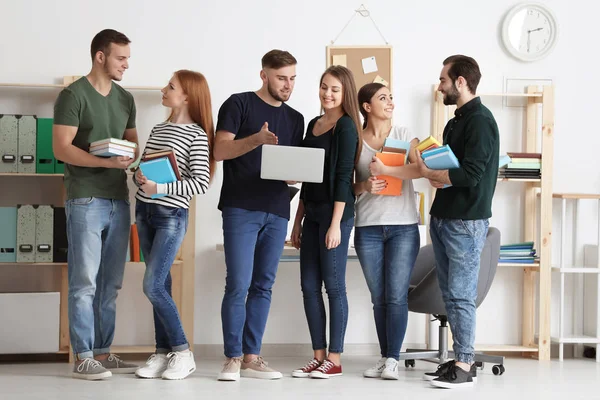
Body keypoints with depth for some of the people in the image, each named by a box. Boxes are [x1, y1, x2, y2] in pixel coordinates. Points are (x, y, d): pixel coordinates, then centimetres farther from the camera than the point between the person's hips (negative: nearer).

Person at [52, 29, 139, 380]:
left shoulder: (125, 99, 15)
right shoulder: (74, 95, -5)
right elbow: (62, 149, -11)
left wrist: (133, 157, -3)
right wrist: (106, 162, -22)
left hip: (118, 200, 7)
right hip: (86, 200, -7)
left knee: (110, 283, 8)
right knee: (85, 281, -6)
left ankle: (103, 353, 14)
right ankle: (83, 357, -2)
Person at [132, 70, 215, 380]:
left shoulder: (196, 134, -8)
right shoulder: (158, 130, 13)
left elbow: (200, 182, -15)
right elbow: (141, 170, 17)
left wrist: (159, 188, -21)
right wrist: (139, 177, -6)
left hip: (172, 215, -7)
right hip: (144, 211, 7)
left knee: (153, 286, -12)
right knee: (160, 286, 9)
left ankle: (183, 354, 0)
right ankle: (163, 352, 14)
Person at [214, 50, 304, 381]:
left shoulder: (294, 118, 17)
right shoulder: (239, 104, 2)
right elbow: (220, 150, -7)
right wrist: (256, 139, -22)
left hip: (277, 211, 5)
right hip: (241, 209, -5)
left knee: (263, 287, 5)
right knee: (238, 285, -9)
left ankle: (251, 357, 10)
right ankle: (233, 358, -1)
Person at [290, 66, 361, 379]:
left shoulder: (346, 127, -7)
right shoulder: (313, 125, 15)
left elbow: (343, 177, -13)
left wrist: (336, 224, -18)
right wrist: (298, 221, 17)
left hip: (336, 213, -8)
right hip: (312, 213, 8)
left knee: (334, 285, -3)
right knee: (309, 285, 6)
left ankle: (334, 359, 4)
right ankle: (318, 356, 13)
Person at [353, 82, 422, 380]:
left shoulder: (403, 135, 4)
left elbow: (420, 168, -12)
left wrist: (385, 170, -18)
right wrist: (365, 186, -11)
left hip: (403, 226, -1)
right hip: (368, 228, 1)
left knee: (396, 296, -5)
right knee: (378, 297, 5)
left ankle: (393, 359, 0)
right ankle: (384, 357, 12)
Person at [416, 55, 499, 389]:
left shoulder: (480, 121, -12)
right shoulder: (457, 122, 16)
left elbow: (469, 175, -21)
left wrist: (428, 172, -11)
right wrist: (435, 175, -4)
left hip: (466, 223, -9)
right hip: (443, 219, 9)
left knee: (461, 296, -7)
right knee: (451, 295, 11)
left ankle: (465, 367, -2)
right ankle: (462, 359, 18)